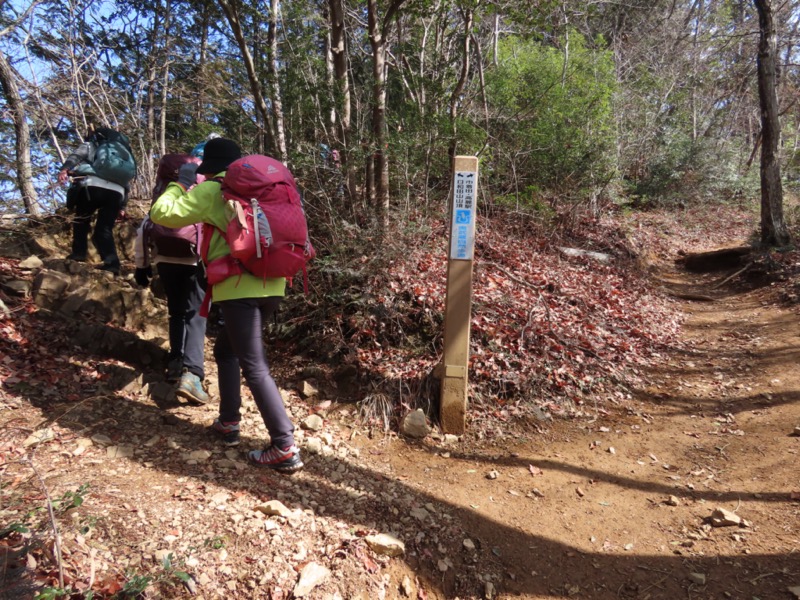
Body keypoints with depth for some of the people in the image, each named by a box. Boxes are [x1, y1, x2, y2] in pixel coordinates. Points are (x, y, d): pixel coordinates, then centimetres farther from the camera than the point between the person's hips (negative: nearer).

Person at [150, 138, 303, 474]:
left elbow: (163, 214, 4)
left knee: (254, 367, -8)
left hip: (240, 287, -7)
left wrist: (180, 185, 21)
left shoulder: (210, 191, 2)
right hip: (271, 285, 7)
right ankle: (228, 423, 29)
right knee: (226, 350, 24)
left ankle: (285, 449, -10)